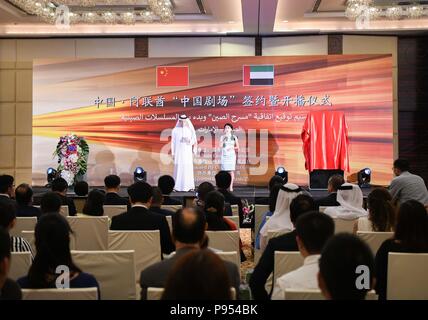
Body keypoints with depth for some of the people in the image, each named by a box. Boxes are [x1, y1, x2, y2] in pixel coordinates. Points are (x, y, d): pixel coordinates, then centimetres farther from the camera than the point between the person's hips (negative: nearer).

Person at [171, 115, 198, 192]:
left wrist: (189, 141, -15)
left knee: (188, 168, -3)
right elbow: (173, 142, 5)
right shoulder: (175, 130, 4)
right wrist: (172, 153, 0)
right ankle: (177, 186, -2)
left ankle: (189, 186, 0)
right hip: (178, 152, -1)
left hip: (187, 152, 1)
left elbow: (194, 140, 8)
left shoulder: (190, 130, 6)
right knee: (178, 168, -4)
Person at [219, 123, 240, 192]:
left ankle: (231, 186, -2)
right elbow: (221, 146, -5)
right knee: (224, 171, -4)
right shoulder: (222, 137, 8)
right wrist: (224, 138, -11)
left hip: (231, 155, 0)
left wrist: (232, 148, -9)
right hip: (224, 155, 0)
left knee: (231, 171, -6)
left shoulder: (234, 137, 7)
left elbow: (237, 147, 9)